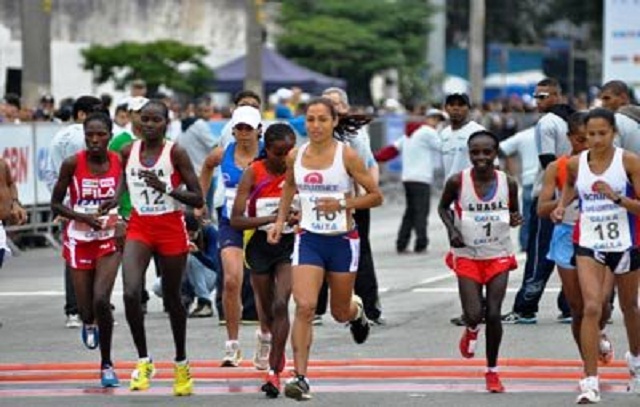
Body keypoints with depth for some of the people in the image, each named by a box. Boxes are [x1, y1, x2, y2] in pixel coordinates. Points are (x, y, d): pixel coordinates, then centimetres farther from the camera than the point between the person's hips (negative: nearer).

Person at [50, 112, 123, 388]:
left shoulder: (120, 162, -6)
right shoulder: (72, 164, -10)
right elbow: (56, 204, -3)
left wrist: (125, 222, -9)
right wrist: (83, 217, -18)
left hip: (109, 239, 0)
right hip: (79, 240, 0)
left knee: (101, 300, -18)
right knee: (86, 309, 4)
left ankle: (106, 365, 0)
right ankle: (89, 324, 47)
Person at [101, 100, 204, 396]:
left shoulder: (175, 153, -9)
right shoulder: (128, 151, 2)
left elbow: (198, 199, -11)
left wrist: (165, 189, -23)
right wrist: (115, 200, 2)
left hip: (171, 229, -2)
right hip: (139, 228, 3)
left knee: (172, 298, 9)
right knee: (130, 293, -18)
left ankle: (181, 363, 28)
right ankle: (143, 361, -5)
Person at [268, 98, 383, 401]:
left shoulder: (347, 156, -10)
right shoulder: (295, 157, 0)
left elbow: (375, 196, -6)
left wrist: (342, 204, -18)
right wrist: (280, 221, 12)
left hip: (342, 240, -1)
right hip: (309, 239, 2)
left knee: (340, 312, 13)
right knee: (304, 307, -16)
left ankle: (357, 310, 52)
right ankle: (299, 376, -14)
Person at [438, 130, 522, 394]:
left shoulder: (508, 183, -7)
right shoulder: (457, 182, -11)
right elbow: (443, 207, 7)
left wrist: (515, 219, -14)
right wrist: (451, 230, -10)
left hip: (499, 256, 1)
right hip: (467, 256, -1)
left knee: (493, 314, -3)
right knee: (474, 314, -9)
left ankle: (492, 370, 16)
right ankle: (471, 330, 32)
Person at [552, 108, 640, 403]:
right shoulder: (575, 164, -2)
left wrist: (616, 197, -27)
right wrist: (562, 205, 5)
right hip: (589, 245, 1)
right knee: (591, 307, -16)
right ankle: (590, 382, -16)